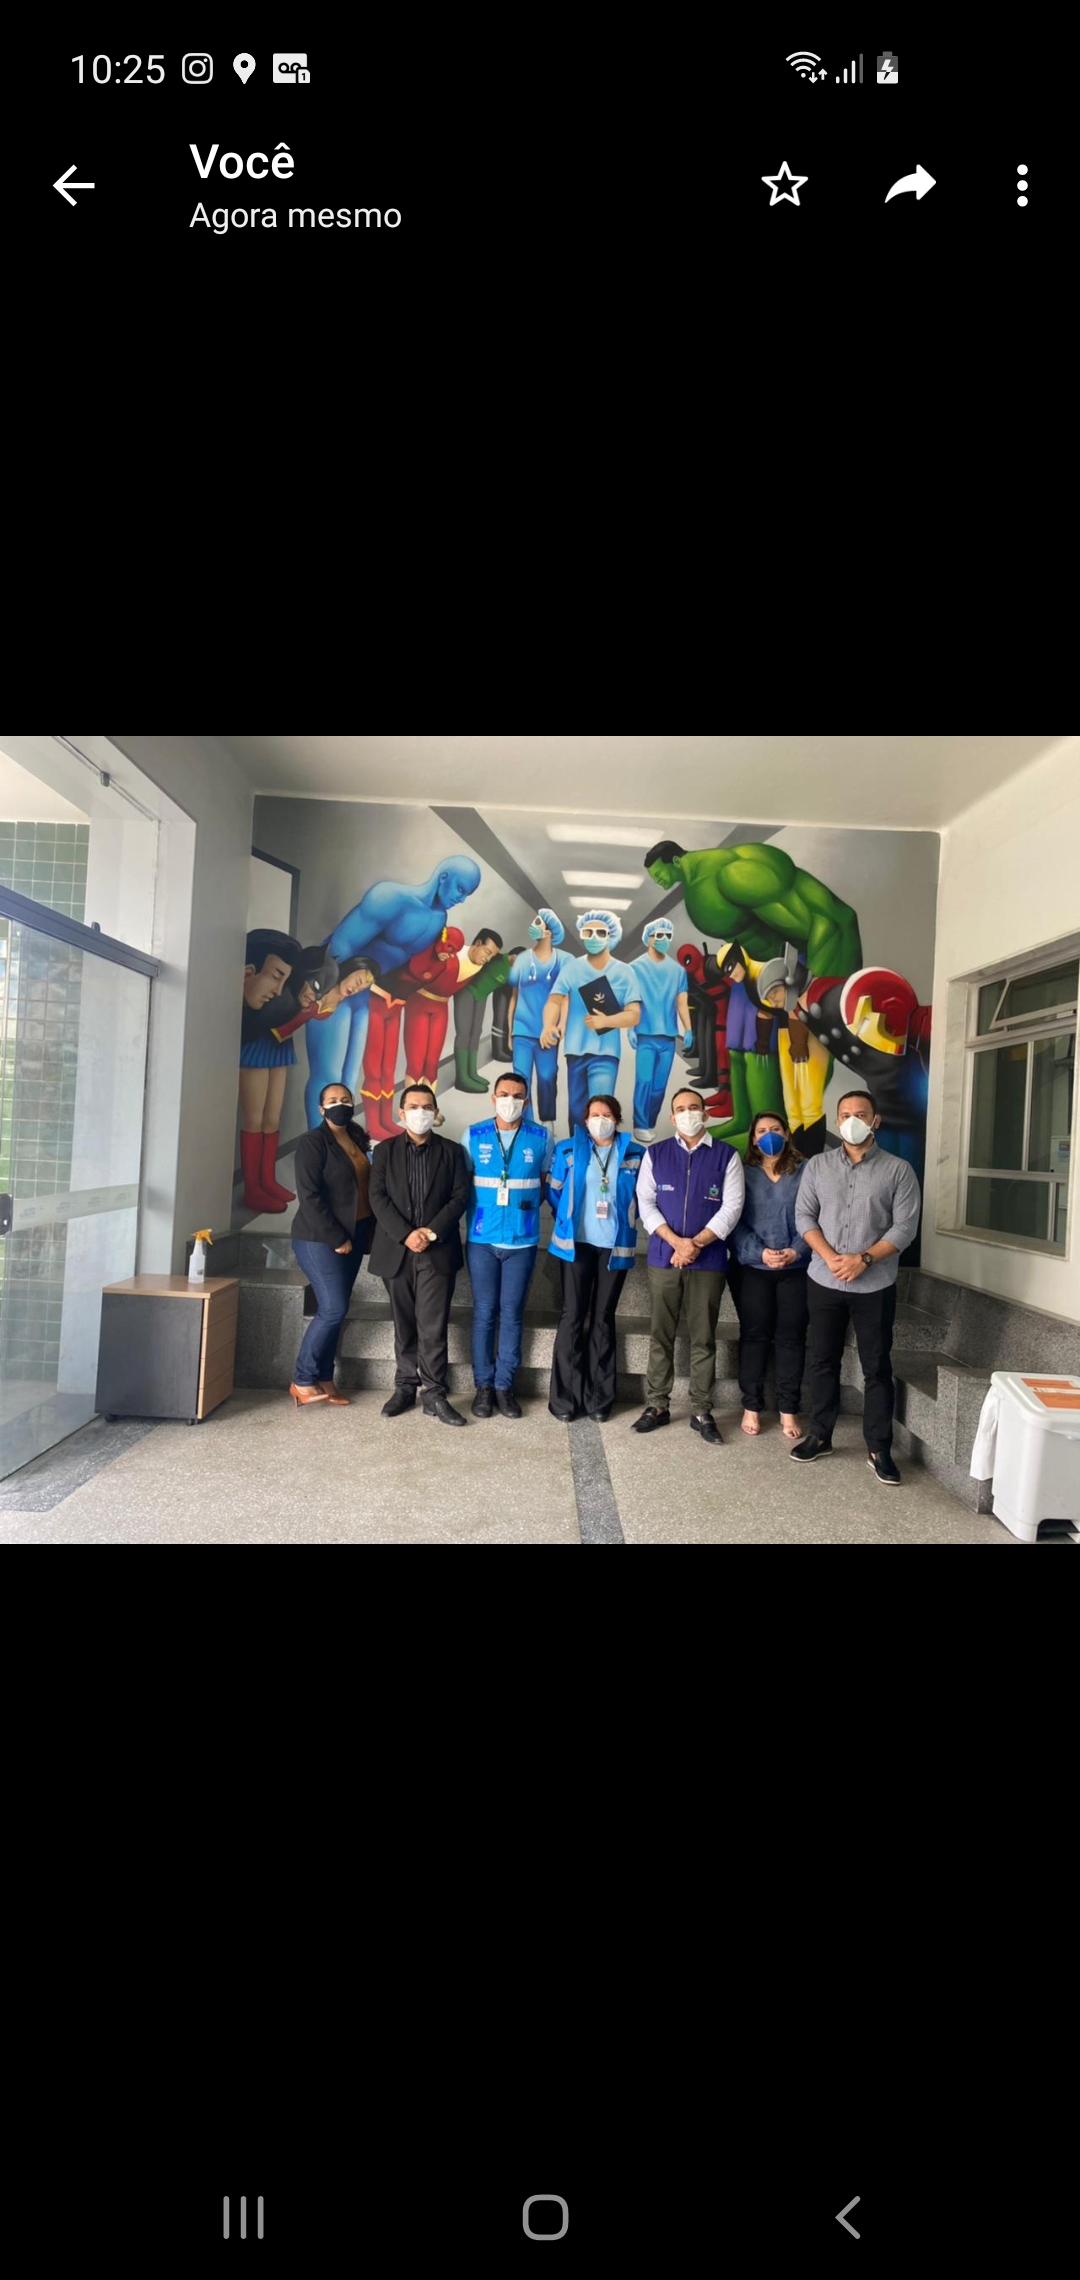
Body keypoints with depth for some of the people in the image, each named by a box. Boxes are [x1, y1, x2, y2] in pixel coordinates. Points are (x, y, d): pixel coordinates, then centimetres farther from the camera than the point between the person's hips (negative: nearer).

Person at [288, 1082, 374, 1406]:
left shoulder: (358, 1138, 10)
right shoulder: (312, 1142, -11)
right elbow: (309, 1196, -17)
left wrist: (366, 1231, 5)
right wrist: (336, 1238, -17)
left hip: (354, 1235, 7)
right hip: (320, 1239, -7)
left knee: (334, 1310, 9)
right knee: (333, 1309, -9)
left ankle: (323, 1379, 18)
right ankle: (302, 1380, 5)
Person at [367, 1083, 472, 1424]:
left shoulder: (452, 1151, 6)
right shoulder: (385, 1151, 8)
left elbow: (460, 1196, -1)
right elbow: (378, 1198, -1)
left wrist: (432, 1232, -13)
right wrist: (405, 1234, -14)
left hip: (438, 1251, -1)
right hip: (396, 1250, 2)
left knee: (433, 1326, -5)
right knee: (404, 1325, 10)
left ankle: (434, 1394, 2)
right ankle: (405, 1387, 20)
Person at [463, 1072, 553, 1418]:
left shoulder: (541, 1137, 1)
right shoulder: (474, 1135, 2)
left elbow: (549, 1180, 11)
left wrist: (531, 1203, 4)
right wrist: (482, 1204, 4)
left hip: (522, 1240, 0)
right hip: (481, 1239, 0)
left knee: (512, 1313, 5)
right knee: (484, 1312, 4)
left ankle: (504, 1385, 16)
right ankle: (483, 1385, 15)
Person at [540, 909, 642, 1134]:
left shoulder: (624, 973, 0)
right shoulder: (571, 968, 3)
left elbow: (634, 1015, -4)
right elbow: (555, 1000, -6)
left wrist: (606, 1021, -23)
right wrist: (548, 1026, -27)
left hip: (605, 1052, -2)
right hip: (575, 1050, 2)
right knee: (577, 1109, 13)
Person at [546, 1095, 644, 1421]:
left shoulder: (635, 1154, 4)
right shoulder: (567, 1150, 3)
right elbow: (553, 1190, 11)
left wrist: (624, 1219, 6)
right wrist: (569, 1219, 9)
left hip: (616, 1245, 1)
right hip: (575, 1244, -1)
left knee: (603, 1318, 8)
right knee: (573, 1315, -1)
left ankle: (598, 1398, 15)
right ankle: (564, 1397, 6)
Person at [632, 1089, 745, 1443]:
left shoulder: (727, 1155, 4)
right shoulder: (655, 1154, 7)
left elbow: (731, 1207, -3)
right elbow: (646, 1203, 1)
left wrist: (695, 1244, -12)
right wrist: (676, 1241, -12)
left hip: (708, 1260, -1)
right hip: (663, 1257, 1)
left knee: (703, 1338, 5)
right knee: (661, 1335, 7)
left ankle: (701, 1411, 14)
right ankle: (657, 1405, 17)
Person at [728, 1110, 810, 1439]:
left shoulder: (805, 1170, 4)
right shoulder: (743, 1173, 4)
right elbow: (735, 1220, -2)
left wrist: (797, 1251, -14)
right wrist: (759, 1252, -14)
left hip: (796, 1268, 0)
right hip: (752, 1267, 0)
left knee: (791, 1337, 4)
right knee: (754, 1335, 5)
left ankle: (789, 1409, 15)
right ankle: (751, 1407, 15)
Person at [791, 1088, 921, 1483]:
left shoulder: (898, 1170, -2)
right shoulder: (817, 1165, 5)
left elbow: (905, 1226, -7)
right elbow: (804, 1216, 1)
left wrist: (863, 1260, -17)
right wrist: (831, 1258, -13)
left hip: (875, 1286, -2)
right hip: (823, 1282, 2)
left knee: (877, 1368, 5)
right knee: (822, 1361, 11)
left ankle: (879, 1449, 16)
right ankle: (820, 1436, 24)